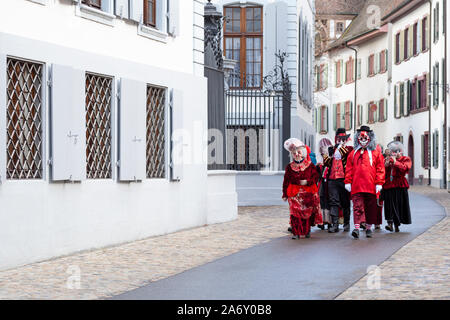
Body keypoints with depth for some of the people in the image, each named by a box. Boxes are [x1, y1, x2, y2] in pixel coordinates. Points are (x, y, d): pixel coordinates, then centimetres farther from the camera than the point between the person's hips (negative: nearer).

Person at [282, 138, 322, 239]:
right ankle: (296, 232, -4)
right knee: (295, 213, -8)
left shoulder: (310, 165, 4)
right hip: (294, 194, 0)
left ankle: (307, 231, 20)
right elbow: (286, 181, 8)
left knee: (308, 212, 4)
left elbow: (315, 177, 3)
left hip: (308, 194, 0)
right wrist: (285, 194, 6)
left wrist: (307, 182, -15)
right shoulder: (290, 167, 6)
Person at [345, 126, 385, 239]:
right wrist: (348, 182, 5)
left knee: (370, 207, 7)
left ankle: (369, 228, 18)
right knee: (357, 206, -8)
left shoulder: (376, 152, 6)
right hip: (357, 186, 0)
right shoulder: (353, 153, 12)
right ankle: (357, 228, -15)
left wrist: (379, 183, -4)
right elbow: (349, 169, 13)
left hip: (371, 186, 0)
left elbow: (380, 169, 3)